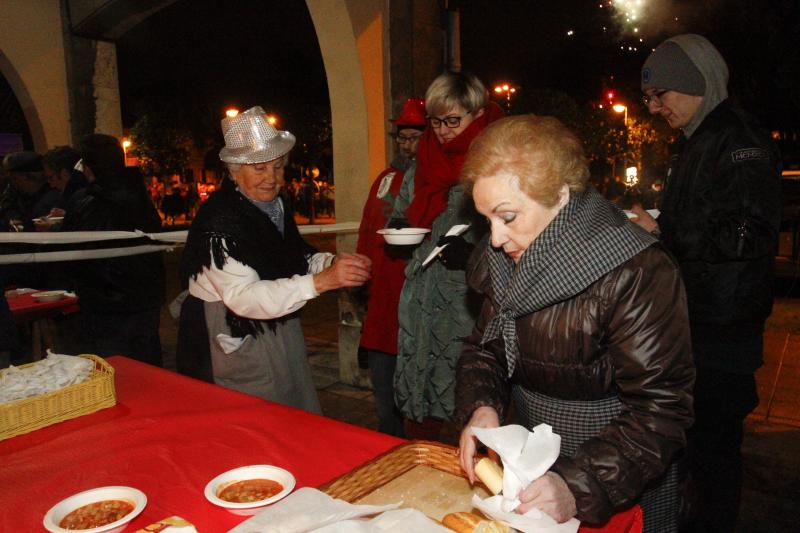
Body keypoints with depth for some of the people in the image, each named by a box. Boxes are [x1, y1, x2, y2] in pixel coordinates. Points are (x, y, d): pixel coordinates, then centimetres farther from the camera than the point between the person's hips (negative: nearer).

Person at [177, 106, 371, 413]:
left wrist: (332, 262, -11)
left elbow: (294, 258, 10)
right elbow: (243, 297, -29)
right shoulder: (220, 220, -22)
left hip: (278, 329, 7)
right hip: (235, 339, -7)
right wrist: (321, 281, -36)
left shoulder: (274, 205, 2)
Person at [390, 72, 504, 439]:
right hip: (425, 308, 6)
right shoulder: (423, 164, 13)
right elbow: (401, 213, 27)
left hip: (474, 309, -5)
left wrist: (476, 254, -21)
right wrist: (399, 231, 6)